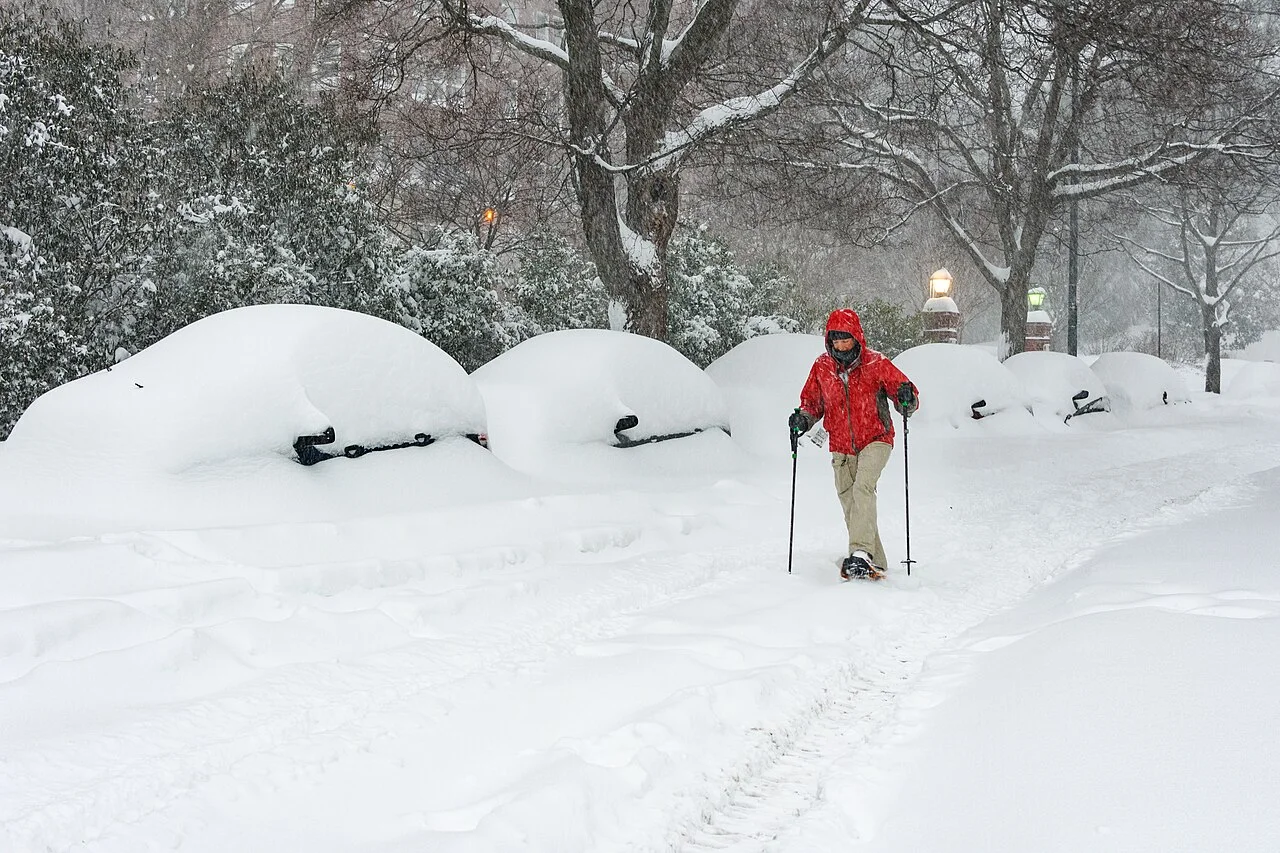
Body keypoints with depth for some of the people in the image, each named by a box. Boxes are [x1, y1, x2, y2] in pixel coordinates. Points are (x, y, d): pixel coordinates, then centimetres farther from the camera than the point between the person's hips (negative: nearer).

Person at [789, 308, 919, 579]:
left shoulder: (875, 363, -9)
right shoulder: (822, 367, 1)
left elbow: (901, 388, -4)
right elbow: (812, 400, 14)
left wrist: (906, 397, -28)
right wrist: (804, 417, -7)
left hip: (875, 440, -4)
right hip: (842, 448, 4)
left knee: (863, 488, -27)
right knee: (850, 505, 3)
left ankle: (861, 553, -36)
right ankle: (875, 562, 15)